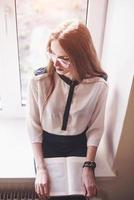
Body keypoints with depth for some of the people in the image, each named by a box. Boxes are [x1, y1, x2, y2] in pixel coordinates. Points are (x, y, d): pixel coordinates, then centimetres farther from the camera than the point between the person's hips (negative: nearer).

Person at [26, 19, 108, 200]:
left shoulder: (98, 85, -20)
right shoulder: (39, 81, -22)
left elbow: (96, 128, -9)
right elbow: (33, 126, -13)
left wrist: (89, 166, -14)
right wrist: (41, 168, -16)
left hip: (79, 145, 1)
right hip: (47, 143, 0)